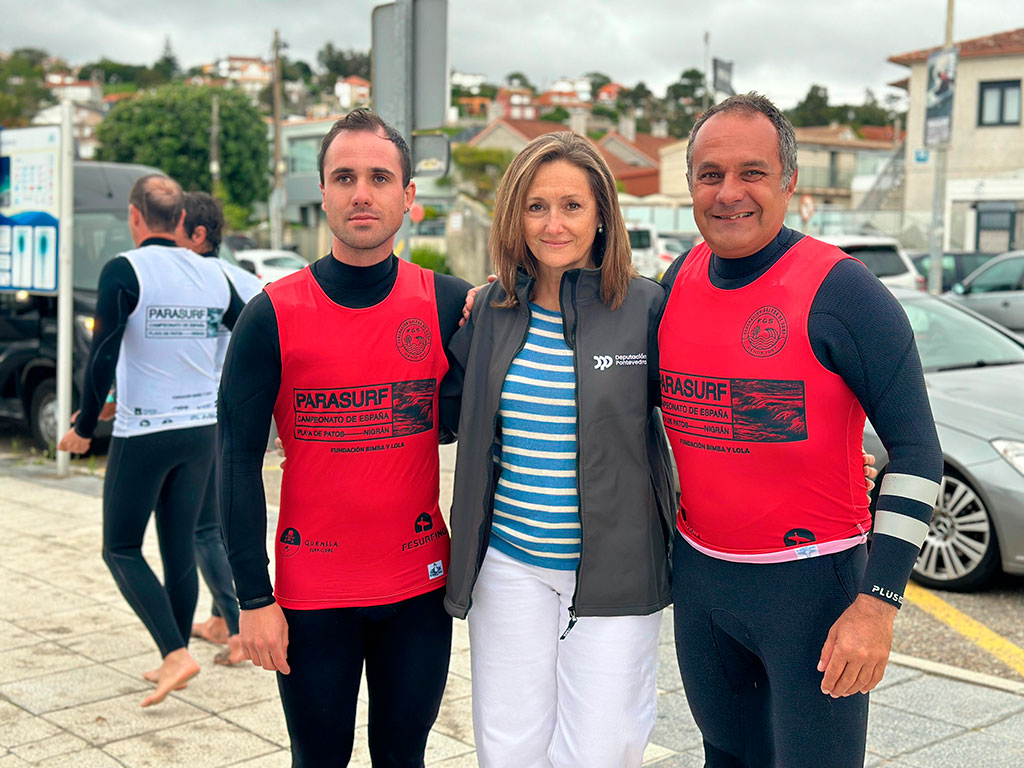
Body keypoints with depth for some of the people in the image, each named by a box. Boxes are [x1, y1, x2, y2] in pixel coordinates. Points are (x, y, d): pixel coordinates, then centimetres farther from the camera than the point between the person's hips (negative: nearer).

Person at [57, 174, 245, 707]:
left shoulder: (124, 272, -12)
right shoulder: (213, 277, 4)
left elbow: (103, 356, -19)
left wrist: (85, 427, -9)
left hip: (142, 433, -5)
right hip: (201, 429, 5)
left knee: (121, 549, 7)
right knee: (180, 549, 13)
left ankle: (175, 653, -6)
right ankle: (174, 662, 22)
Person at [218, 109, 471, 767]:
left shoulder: (449, 304, -3)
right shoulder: (274, 315, -7)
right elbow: (240, 463, -6)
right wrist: (254, 598, -9)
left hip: (420, 583, 2)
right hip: (312, 593, -1)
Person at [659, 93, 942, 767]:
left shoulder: (840, 291, -15)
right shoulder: (681, 280, 3)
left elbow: (916, 451, -15)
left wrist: (878, 601, -20)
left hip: (808, 578, -5)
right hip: (697, 570, 6)